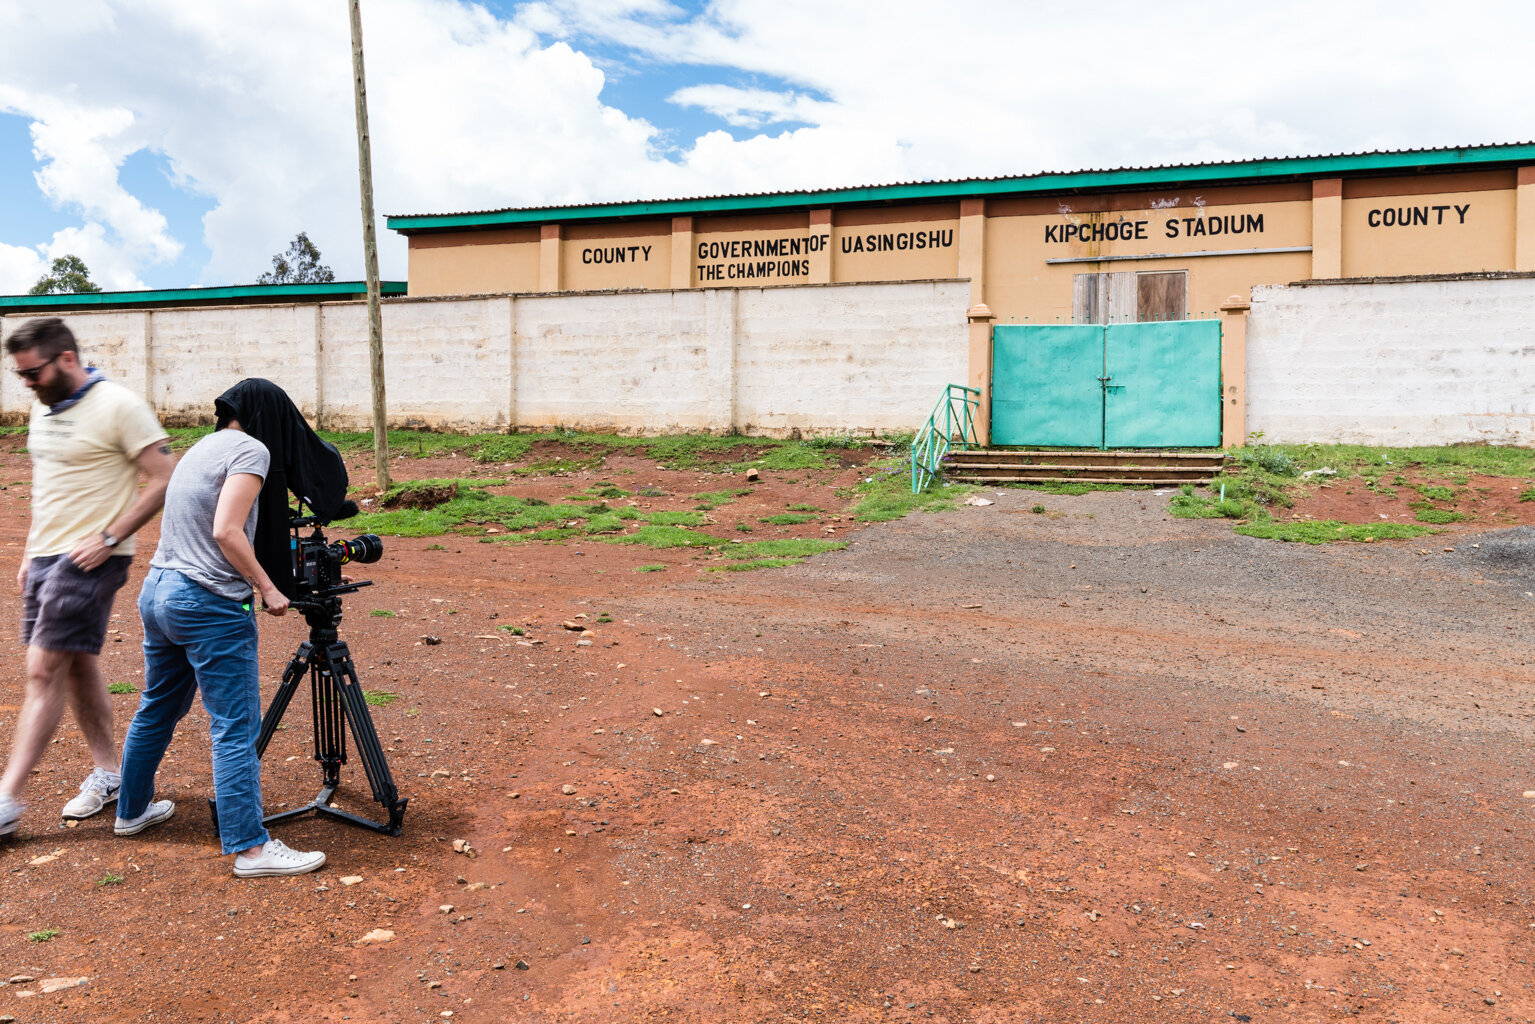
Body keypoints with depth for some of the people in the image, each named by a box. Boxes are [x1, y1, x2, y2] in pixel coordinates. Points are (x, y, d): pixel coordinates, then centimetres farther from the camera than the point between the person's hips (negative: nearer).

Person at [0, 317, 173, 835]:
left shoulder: (119, 407, -14)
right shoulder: (42, 408, 12)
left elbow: (164, 481, -15)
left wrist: (108, 538, -19)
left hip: (91, 559, -8)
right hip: (47, 556, 8)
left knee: (43, 669, -9)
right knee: (76, 666, 12)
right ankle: (107, 773, 23)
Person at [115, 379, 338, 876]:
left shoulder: (204, 446, 16)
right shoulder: (251, 450, -10)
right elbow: (226, 532, -20)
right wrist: (268, 588, -12)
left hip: (157, 591, 10)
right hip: (209, 605, -9)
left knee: (158, 709, 24)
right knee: (236, 727, -6)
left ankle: (132, 810, 40)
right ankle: (251, 848, -3)